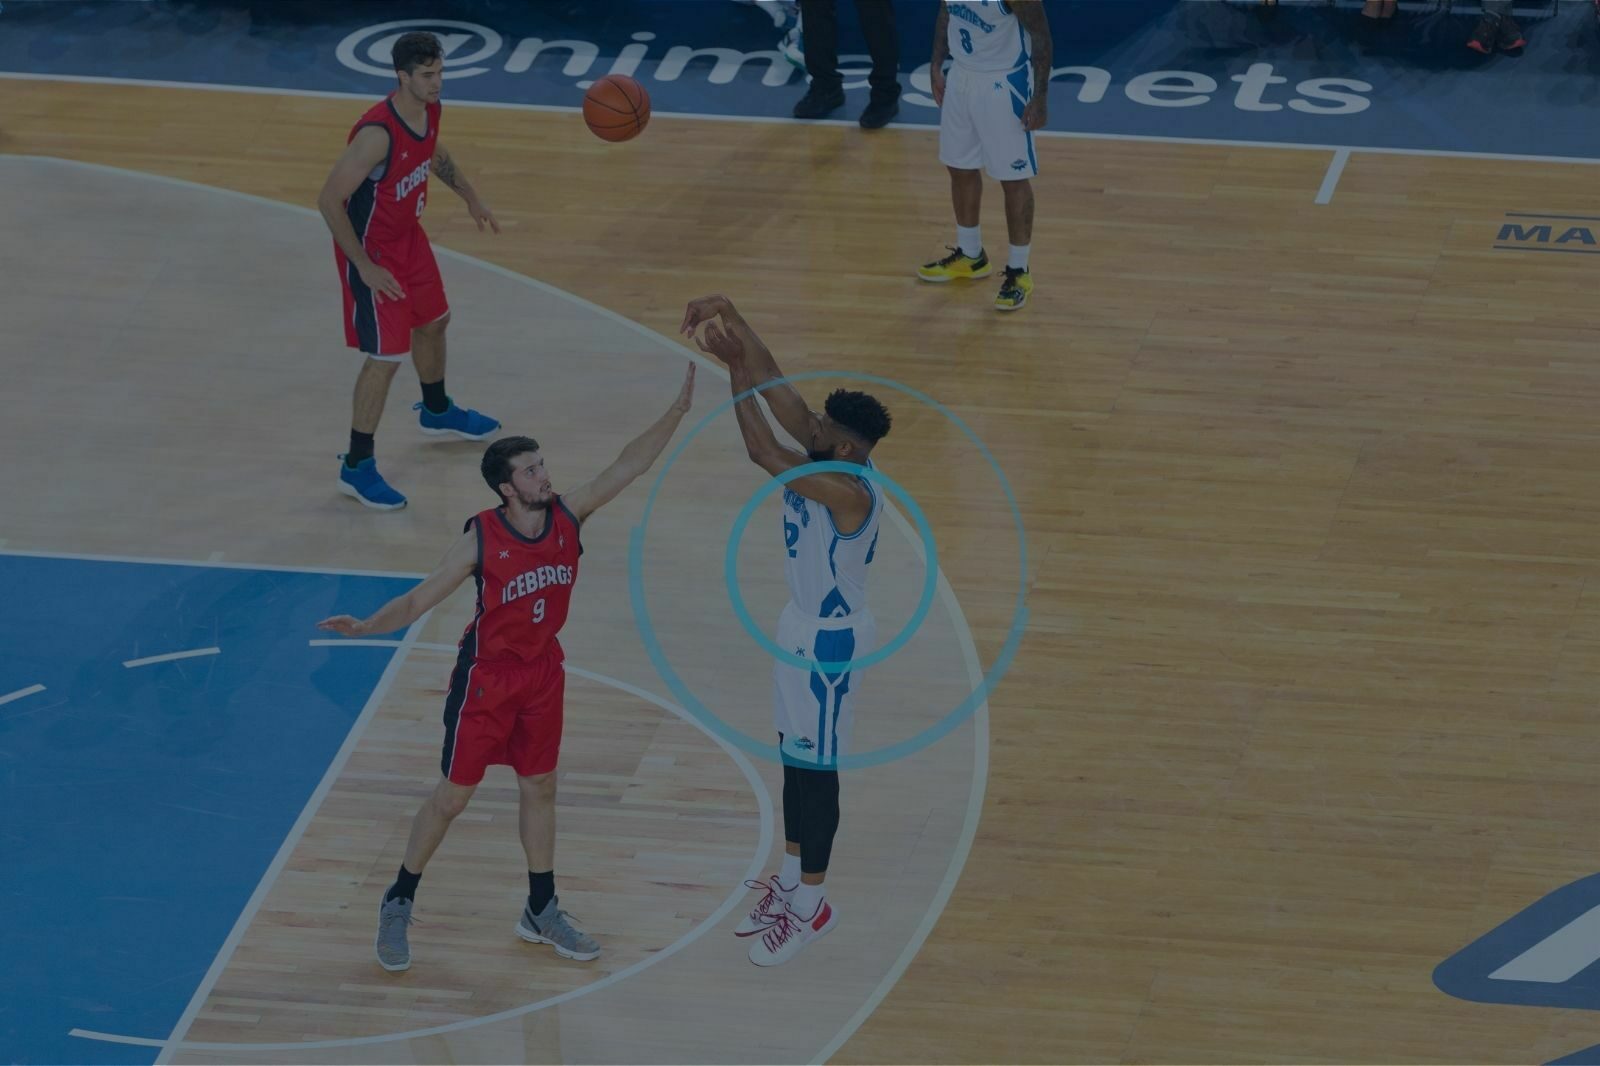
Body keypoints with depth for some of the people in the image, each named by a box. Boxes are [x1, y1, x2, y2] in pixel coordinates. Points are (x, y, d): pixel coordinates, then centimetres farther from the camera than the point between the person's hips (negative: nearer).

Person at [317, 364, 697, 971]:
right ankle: (397, 906, 20)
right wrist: (366, 627, -36)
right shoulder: (482, 539, -22)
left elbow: (629, 466, -10)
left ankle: (541, 913, 29)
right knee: (453, 795, 4)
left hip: (543, 671, 5)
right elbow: (418, 601, -19)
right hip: (487, 675, -5)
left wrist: (677, 413, -19)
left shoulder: (567, 517, -10)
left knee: (540, 789, 15)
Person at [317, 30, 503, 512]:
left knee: (433, 321, 27)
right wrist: (364, 267, -26)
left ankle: (436, 412, 54)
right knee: (386, 356, -7)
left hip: (408, 237, 9)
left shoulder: (430, 110, -8)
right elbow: (330, 200, -30)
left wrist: (470, 195, 16)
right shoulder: (377, 133, -34)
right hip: (372, 250, -9)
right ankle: (356, 467, 5)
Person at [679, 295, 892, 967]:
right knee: (793, 756, 20)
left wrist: (735, 367, -32)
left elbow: (763, 453, -38)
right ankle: (792, 878, 34)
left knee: (814, 767, 2)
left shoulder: (849, 492, -31)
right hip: (803, 623, 9)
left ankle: (810, 906, 14)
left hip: (832, 640, -9)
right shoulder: (826, 457, -5)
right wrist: (732, 320, -19)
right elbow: (775, 385, -7)